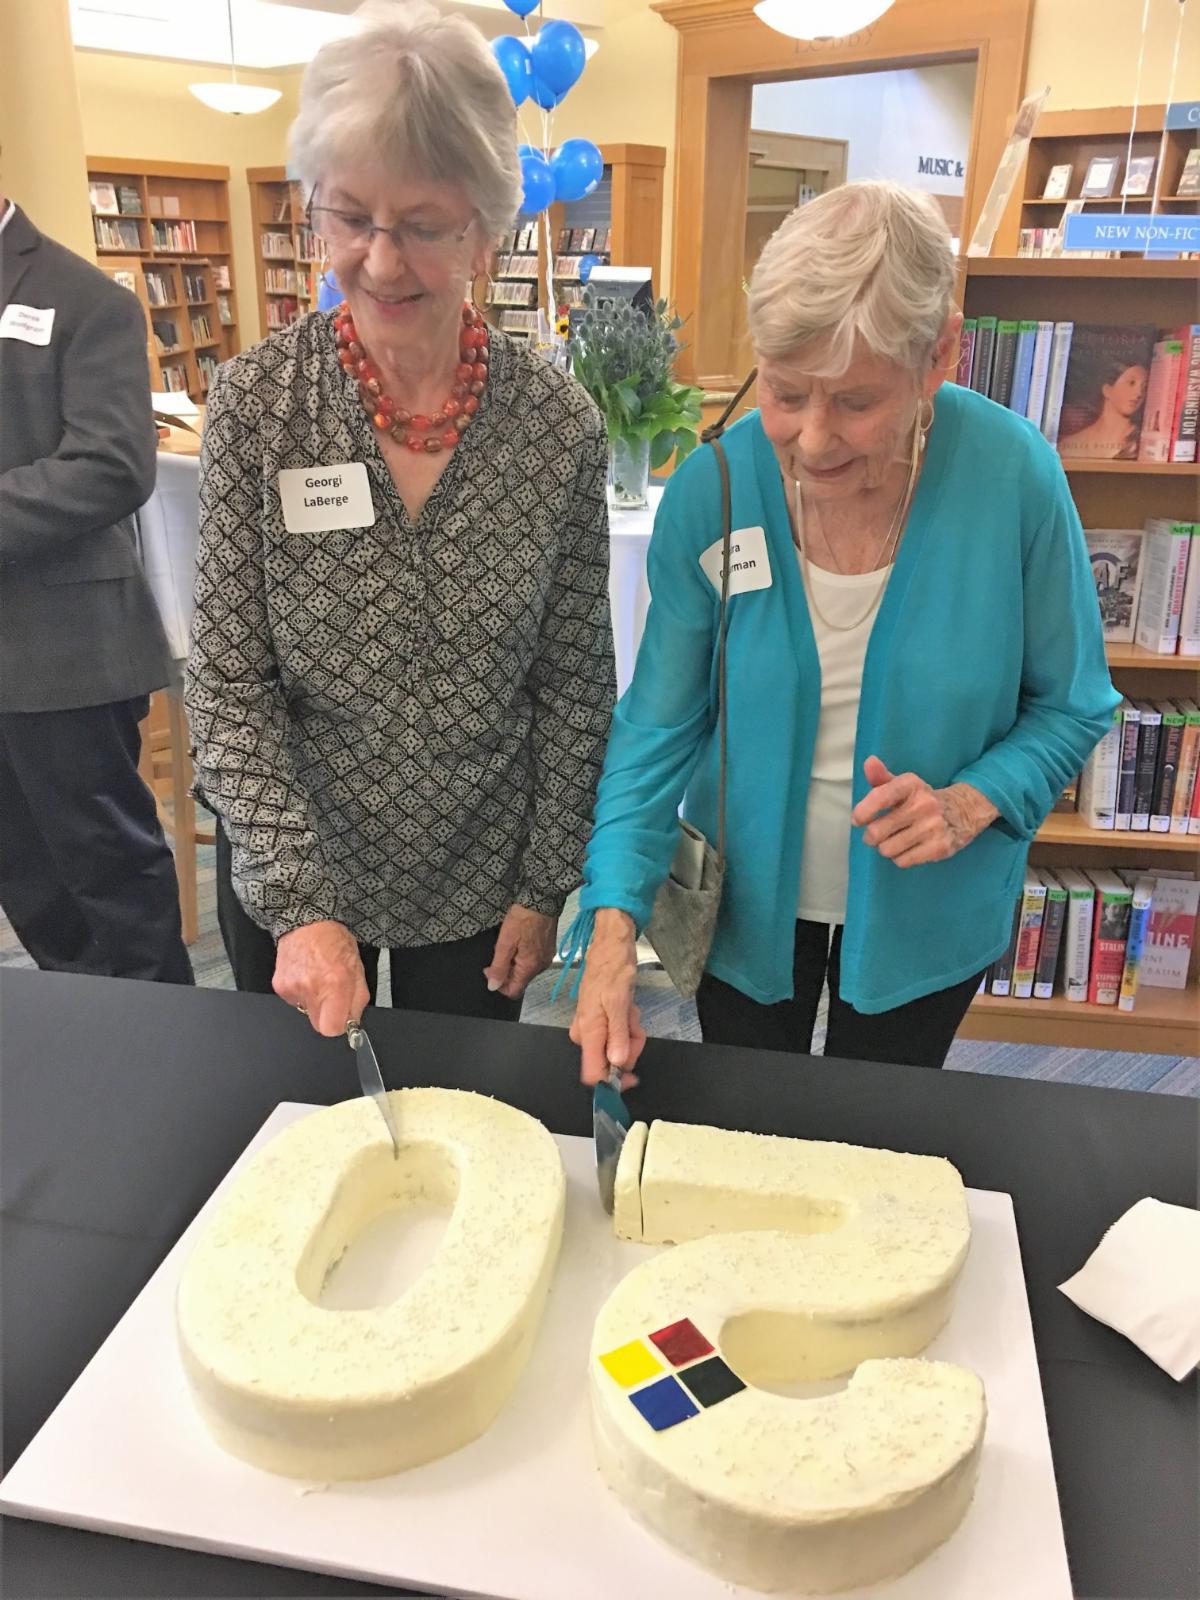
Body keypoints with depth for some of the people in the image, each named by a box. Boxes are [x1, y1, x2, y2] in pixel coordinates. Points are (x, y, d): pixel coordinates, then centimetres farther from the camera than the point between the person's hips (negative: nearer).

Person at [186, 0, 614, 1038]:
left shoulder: (559, 421, -12)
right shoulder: (256, 402, -13)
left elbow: (575, 682, -4)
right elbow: (229, 682, -12)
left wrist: (547, 883, -2)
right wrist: (299, 900, -20)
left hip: (479, 885, 0)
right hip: (287, 881, 0)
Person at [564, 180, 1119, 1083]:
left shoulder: (1015, 479, -22)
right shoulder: (711, 491, -20)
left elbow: (1071, 707, -8)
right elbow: (660, 727, -15)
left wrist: (972, 804, -26)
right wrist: (613, 923, -25)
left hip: (924, 916, 0)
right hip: (748, 905, 1)